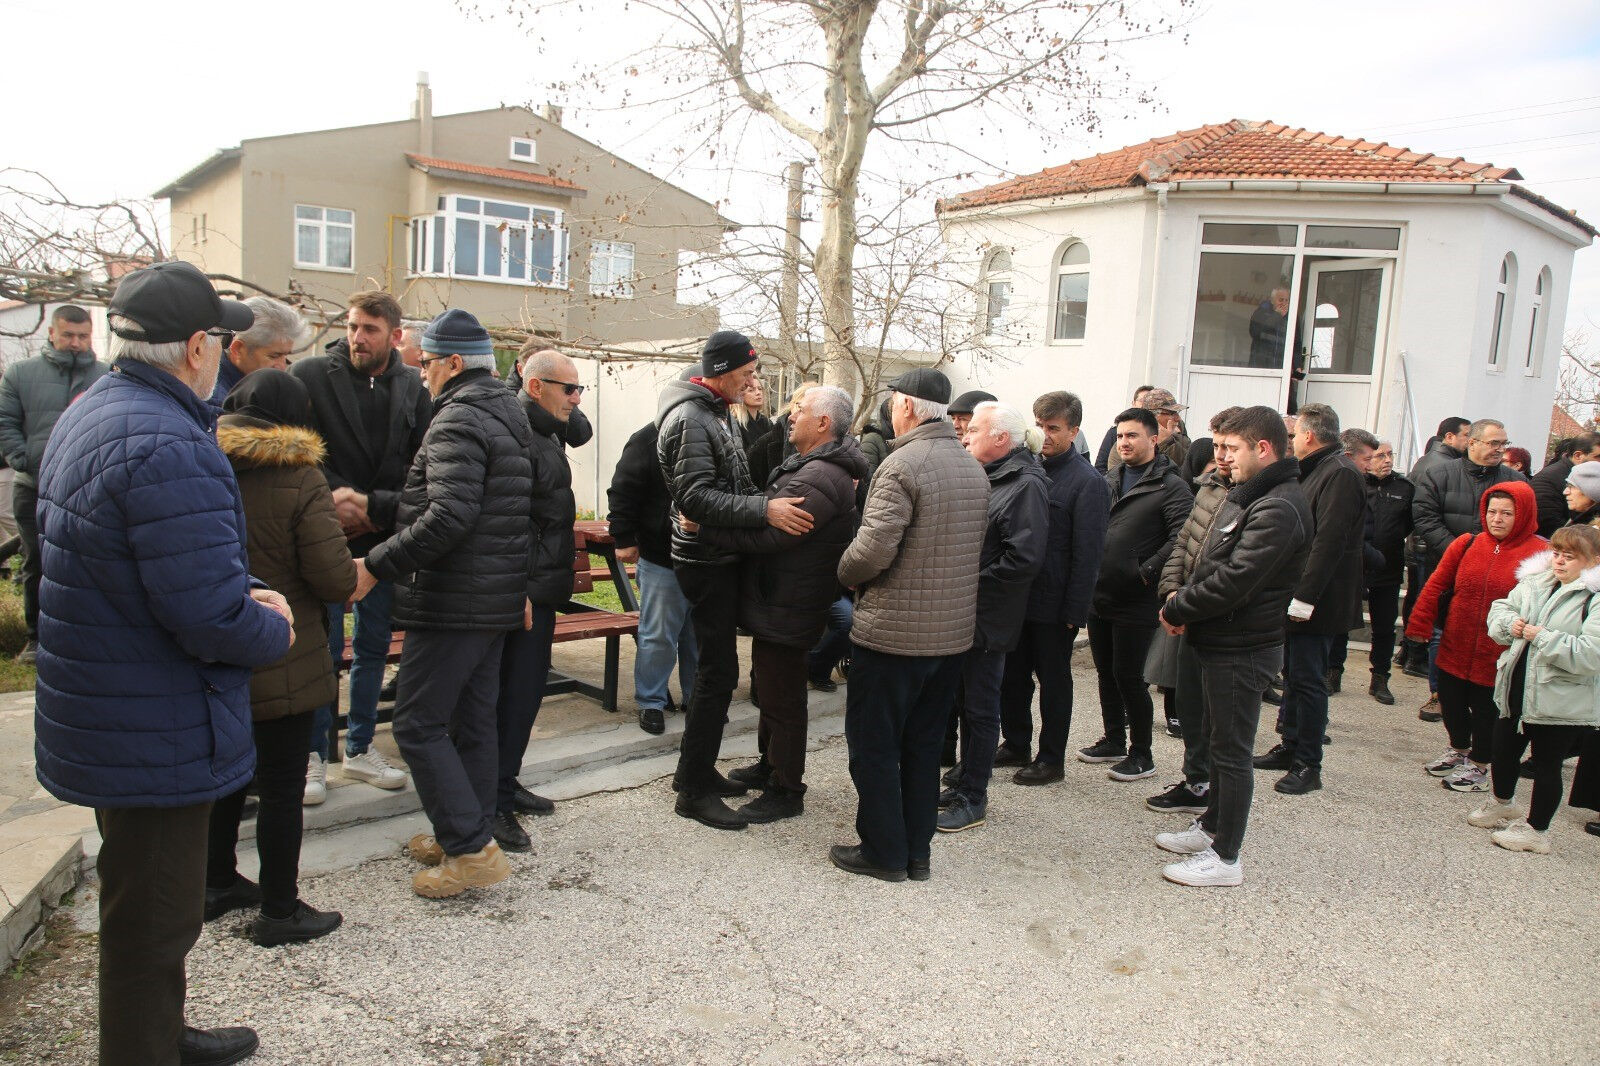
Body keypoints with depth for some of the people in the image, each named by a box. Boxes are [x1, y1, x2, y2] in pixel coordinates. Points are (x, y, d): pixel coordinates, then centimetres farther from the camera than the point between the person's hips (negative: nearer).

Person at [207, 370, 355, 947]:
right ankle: (279, 911, 16)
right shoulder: (300, 479, -16)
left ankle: (218, 883, 37)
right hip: (282, 664, -6)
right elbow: (336, 581, -20)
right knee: (282, 785, 6)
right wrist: (355, 571, 2)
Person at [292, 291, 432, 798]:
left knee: (374, 648, 13)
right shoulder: (309, 375, -6)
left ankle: (360, 748, 28)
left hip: (383, 541, 4)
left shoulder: (412, 388, 3)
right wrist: (331, 501, -16)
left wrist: (373, 507, -9)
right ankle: (312, 755, 19)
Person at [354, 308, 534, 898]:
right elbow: (530, 516, 21)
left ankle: (473, 849, -2)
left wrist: (376, 565, -22)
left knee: (418, 725, -2)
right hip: (496, 604, 10)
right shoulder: (512, 417, 16)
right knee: (472, 723, 16)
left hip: (450, 605, -10)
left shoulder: (457, 421, -15)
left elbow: (448, 517, -28)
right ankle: (469, 836, 25)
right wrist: (524, 585, 25)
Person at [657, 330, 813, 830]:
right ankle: (694, 789, 3)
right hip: (705, 562, -10)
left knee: (717, 667, 16)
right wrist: (765, 510, -31)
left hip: (719, 558, 10)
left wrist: (768, 502, 10)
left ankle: (697, 770, 27)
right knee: (718, 671, -6)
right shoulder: (689, 419, -17)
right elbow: (697, 497, -26)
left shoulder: (714, 413, 16)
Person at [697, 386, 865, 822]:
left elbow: (766, 534, -31)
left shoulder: (818, 479, -25)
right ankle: (770, 765, 41)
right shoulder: (810, 466, 12)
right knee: (772, 688, 24)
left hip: (787, 607, -11)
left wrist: (704, 527, -24)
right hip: (778, 600, 11)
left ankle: (786, 790, 15)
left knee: (782, 697, 1)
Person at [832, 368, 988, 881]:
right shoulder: (975, 469, 9)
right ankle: (917, 852, 26)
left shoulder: (902, 464, -17)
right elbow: (974, 547, 13)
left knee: (873, 745, 7)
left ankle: (883, 852, 16)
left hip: (892, 632, -8)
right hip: (952, 632, 8)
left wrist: (845, 574, -4)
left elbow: (873, 550, -23)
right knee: (923, 744, 17)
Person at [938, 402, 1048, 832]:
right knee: (967, 703, 17)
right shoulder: (984, 477, 13)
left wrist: (971, 585, -20)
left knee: (980, 708, 2)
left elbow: (1024, 558, -25)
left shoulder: (1026, 485, -16)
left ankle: (973, 798, 14)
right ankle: (963, 784, 30)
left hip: (987, 619, -9)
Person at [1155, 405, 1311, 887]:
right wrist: (1186, 599, -1)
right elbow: (1213, 565, 16)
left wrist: (1177, 609, -14)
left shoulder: (1279, 509, -22)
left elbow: (1234, 581, -26)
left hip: (1241, 649, -10)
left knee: (1232, 751, 0)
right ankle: (1211, 828, 36)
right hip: (1223, 643, 10)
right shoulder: (1246, 496, 11)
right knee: (1219, 741, 20)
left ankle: (1225, 857, 11)